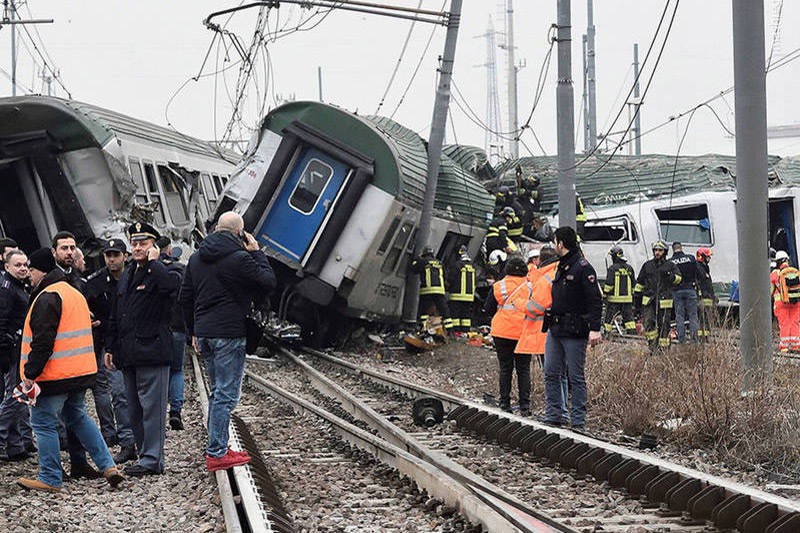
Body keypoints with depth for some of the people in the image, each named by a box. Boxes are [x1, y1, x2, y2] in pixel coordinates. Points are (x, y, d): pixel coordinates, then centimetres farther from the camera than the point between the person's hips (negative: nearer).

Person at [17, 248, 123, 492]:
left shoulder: (47, 298, -15)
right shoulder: (75, 293, 16)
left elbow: (43, 341, -22)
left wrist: (30, 373, -18)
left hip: (55, 374, -9)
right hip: (81, 371, 9)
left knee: (43, 422, 0)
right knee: (78, 417, 20)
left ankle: (50, 479, 4)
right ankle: (107, 466, 14)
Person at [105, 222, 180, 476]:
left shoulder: (159, 273, -4)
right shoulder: (125, 277, 20)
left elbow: (172, 286, -31)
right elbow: (115, 317, 24)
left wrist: (153, 262, -17)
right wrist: (110, 348, 20)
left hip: (152, 350, -8)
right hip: (128, 355, 9)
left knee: (152, 407, -7)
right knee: (134, 411, 11)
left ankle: (152, 460, -5)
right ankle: (147, 457, 18)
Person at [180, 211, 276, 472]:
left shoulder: (196, 258, 12)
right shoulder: (239, 258, -12)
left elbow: (185, 298, 17)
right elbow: (269, 282, -4)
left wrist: (193, 331, 23)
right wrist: (257, 253, 4)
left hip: (204, 332, 8)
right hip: (229, 333, -8)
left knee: (218, 391, 17)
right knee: (226, 394, -4)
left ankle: (218, 448, 20)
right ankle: (216, 453, -5)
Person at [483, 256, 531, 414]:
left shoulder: (499, 287, -3)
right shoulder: (530, 287, -2)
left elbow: (488, 309, 2)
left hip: (503, 332, 0)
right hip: (524, 333, 0)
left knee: (505, 369, 9)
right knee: (524, 369, 6)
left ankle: (505, 404, 7)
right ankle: (524, 405, 2)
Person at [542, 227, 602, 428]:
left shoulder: (583, 268, -11)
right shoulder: (561, 267, 16)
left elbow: (595, 300, -16)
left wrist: (595, 329, -23)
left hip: (574, 331, -9)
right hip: (555, 329, 9)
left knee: (575, 377, -2)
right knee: (551, 374, 8)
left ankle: (577, 421, 4)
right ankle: (553, 417, 13)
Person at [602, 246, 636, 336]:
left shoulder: (612, 268, -9)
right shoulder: (629, 268, 8)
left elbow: (609, 284, -12)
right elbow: (633, 285, 14)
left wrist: (604, 295, -3)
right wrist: (632, 295, 23)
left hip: (614, 298, -4)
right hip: (627, 298, 4)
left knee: (609, 318, 6)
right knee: (629, 318, 6)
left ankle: (606, 335, 9)